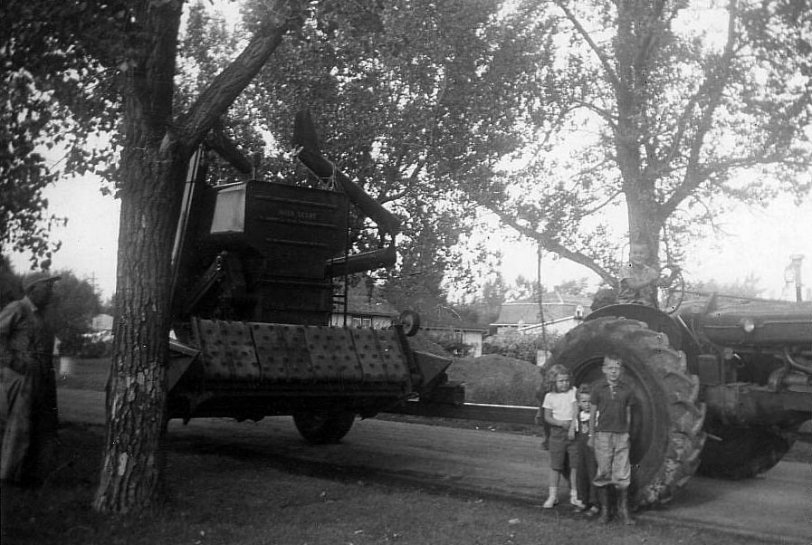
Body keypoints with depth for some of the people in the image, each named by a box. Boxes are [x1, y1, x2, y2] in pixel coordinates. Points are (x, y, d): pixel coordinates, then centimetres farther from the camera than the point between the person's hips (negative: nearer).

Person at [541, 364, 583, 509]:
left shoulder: (573, 391, 2)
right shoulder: (550, 396, 4)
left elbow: (576, 411, -5)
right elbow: (547, 417, 4)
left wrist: (572, 428, -15)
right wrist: (560, 423, -13)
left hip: (572, 431, 0)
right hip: (557, 433, 0)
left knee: (575, 464, 1)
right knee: (555, 465, 3)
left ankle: (574, 496, 12)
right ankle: (553, 496, 11)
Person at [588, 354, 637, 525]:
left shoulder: (627, 389, 3)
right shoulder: (598, 387, -2)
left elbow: (628, 413, 10)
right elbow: (592, 413, 3)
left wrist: (626, 433, 8)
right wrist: (591, 435, 3)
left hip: (621, 435, 1)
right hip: (602, 434, -1)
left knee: (622, 475, 1)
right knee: (603, 474, 3)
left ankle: (623, 510, 14)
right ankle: (604, 510, 14)